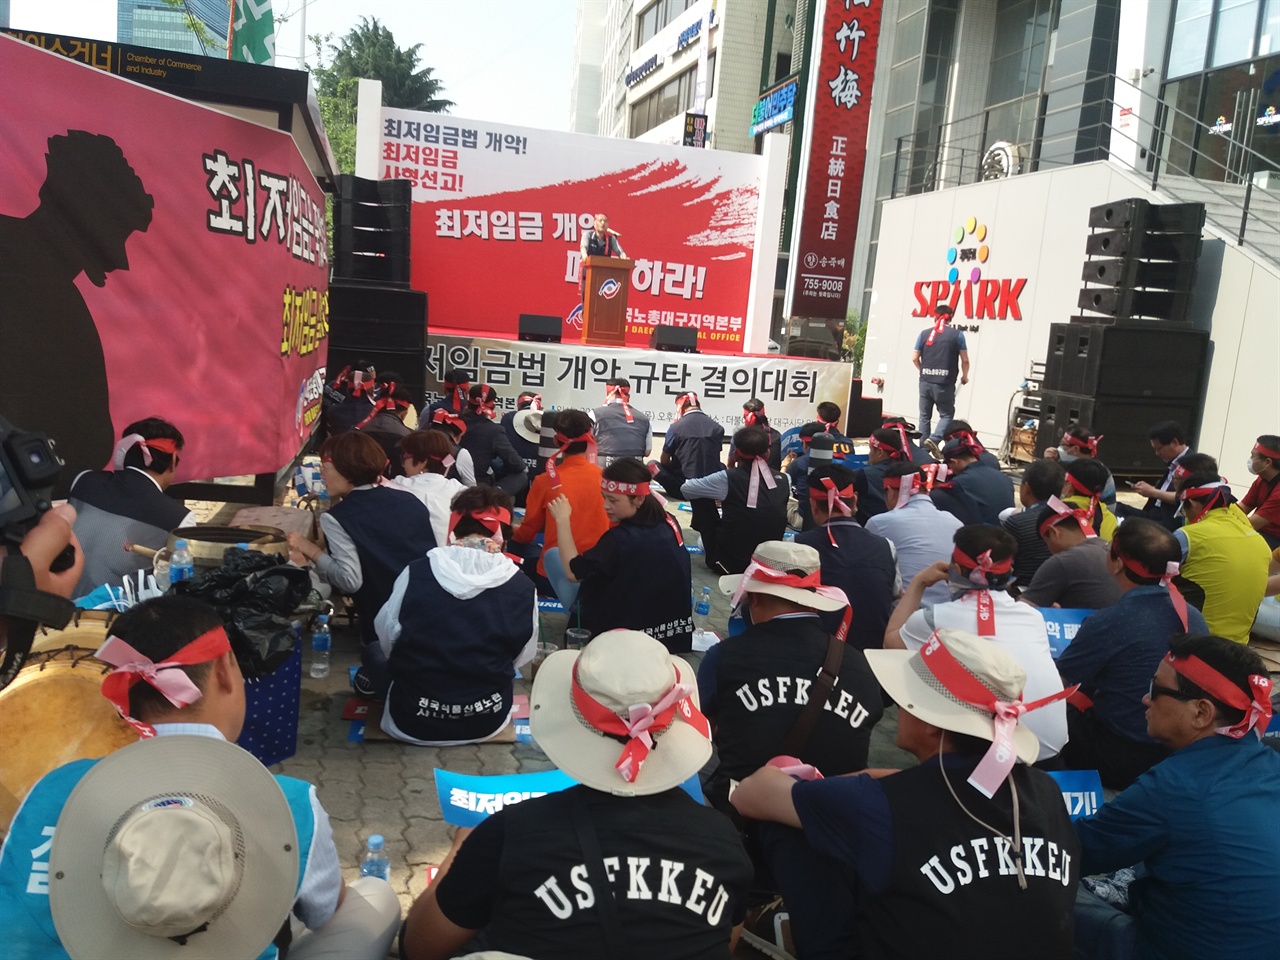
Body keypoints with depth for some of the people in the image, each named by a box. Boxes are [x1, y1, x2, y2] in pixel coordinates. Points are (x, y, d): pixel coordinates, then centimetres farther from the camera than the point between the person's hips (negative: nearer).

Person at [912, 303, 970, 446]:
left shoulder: (924, 334, 6)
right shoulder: (957, 334, -1)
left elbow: (914, 358, 8)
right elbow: (964, 360, 0)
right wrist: (964, 376, 19)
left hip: (925, 382, 3)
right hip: (945, 383, -3)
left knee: (924, 416, 13)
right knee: (946, 414, 9)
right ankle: (934, 439, -13)